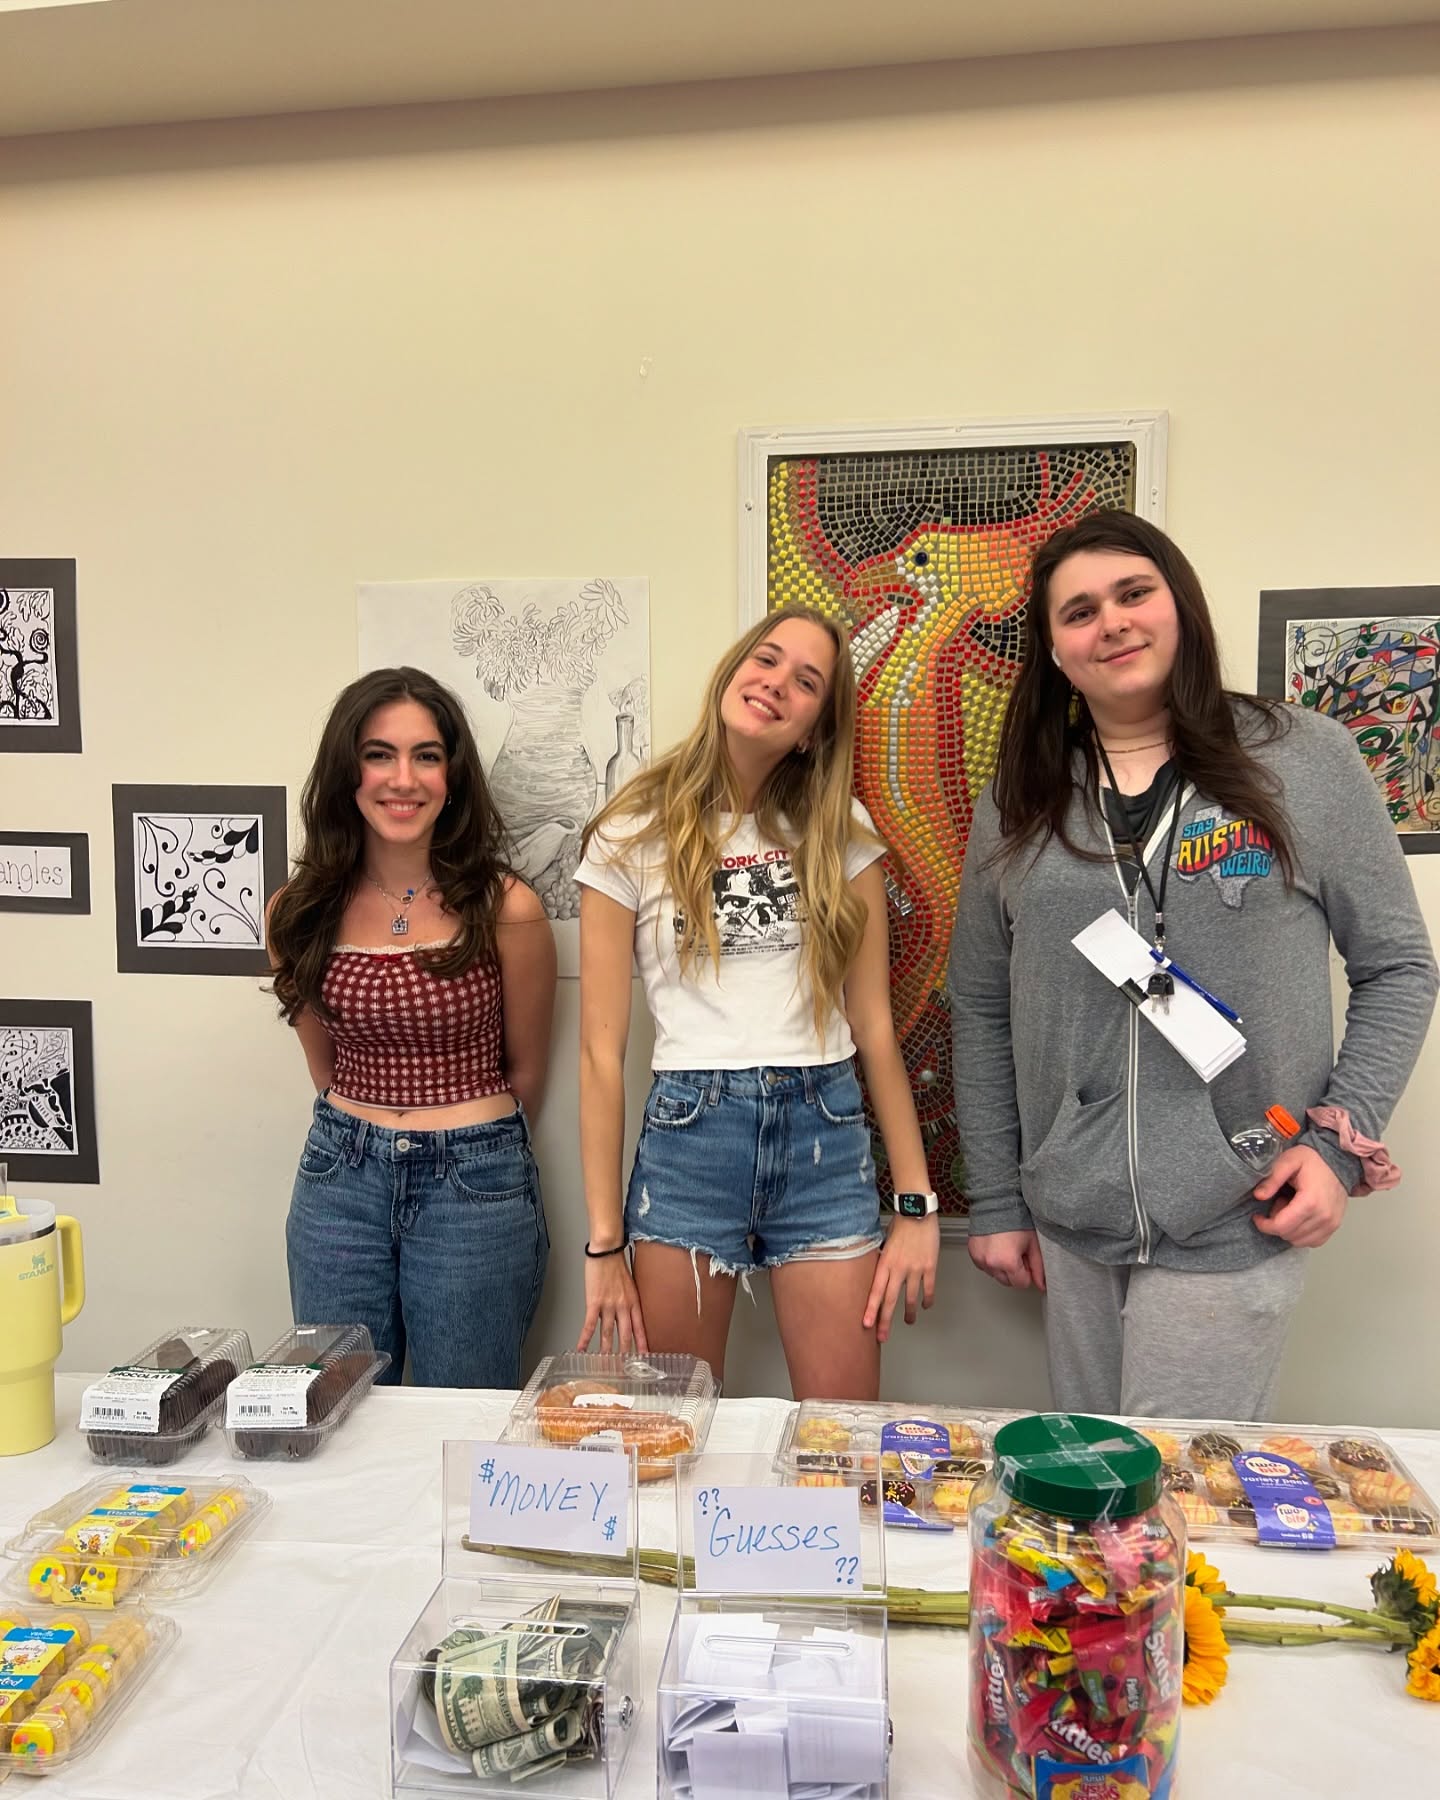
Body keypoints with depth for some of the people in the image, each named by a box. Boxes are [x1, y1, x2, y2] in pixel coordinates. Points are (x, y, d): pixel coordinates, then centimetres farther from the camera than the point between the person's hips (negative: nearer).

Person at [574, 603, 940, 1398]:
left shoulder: (840, 833, 7)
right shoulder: (633, 835, 2)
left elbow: (875, 1024, 5)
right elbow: (602, 1050, 0)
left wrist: (918, 1207, 1)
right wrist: (603, 1244, -2)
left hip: (825, 1133, 2)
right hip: (687, 1136, -1)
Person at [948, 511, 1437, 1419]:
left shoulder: (1306, 758, -2)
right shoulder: (1020, 799, 4)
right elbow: (982, 1010, 7)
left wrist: (1340, 1141, -8)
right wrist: (995, 1202, 6)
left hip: (1234, 1224, -3)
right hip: (1070, 1223, 3)